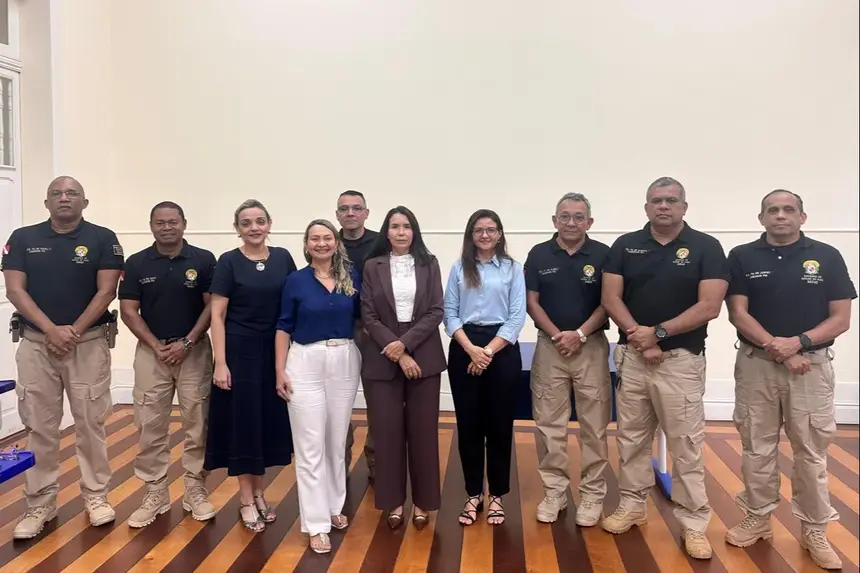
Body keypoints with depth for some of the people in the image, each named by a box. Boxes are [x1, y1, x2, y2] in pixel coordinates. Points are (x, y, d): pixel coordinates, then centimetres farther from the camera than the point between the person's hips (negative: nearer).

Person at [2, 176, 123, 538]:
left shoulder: (103, 239, -1)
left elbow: (106, 291, -6)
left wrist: (74, 330, -13)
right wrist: (51, 330, -13)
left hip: (89, 343, -2)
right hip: (36, 344, 2)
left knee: (90, 423, 5)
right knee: (39, 427, 7)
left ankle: (96, 495, 18)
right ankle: (40, 504, 19)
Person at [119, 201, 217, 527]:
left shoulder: (204, 260, -3)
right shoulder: (136, 263, 1)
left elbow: (212, 306, -4)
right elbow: (128, 311, 0)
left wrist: (186, 343, -11)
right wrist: (156, 346, -9)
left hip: (194, 351, -1)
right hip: (151, 352, 1)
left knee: (196, 424, 4)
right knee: (150, 426, 4)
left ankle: (196, 491, 17)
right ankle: (155, 494, 17)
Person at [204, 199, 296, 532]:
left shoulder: (283, 258, 3)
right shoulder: (229, 262, -6)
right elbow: (217, 316, -8)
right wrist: (220, 362, -14)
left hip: (274, 351, 4)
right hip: (240, 351, -4)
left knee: (269, 420, 11)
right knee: (243, 421, 4)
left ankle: (258, 492, 28)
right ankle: (246, 499, 18)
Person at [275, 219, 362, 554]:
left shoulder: (352, 277, 3)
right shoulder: (296, 281, -2)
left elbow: (361, 318, 9)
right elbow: (284, 327, 0)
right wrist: (280, 370, -5)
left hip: (346, 363, 3)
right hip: (306, 365, -2)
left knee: (337, 441, 14)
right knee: (310, 446, 0)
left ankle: (334, 506, 31)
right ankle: (317, 523, 8)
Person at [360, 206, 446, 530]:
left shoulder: (429, 264, 4)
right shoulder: (372, 266, 4)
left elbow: (436, 312, -2)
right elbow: (368, 316, -2)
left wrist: (405, 343, -13)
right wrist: (395, 351, -12)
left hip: (423, 354, 0)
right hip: (382, 357, 0)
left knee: (422, 430, 5)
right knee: (387, 430, 3)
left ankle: (422, 501, 21)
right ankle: (393, 501, 20)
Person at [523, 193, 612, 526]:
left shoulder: (603, 255, -2)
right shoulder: (539, 254, 2)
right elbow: (532, 303, 1)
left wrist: (580, 334, -13)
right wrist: (557, 335, -10)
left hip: (591, 347, -1)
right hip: (549, 346, 1)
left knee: (594, 425, 5)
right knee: (549, 424, 6)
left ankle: (592, 493, 18)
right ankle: (554, 490, 19)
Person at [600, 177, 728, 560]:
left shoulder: (706, 247, -3)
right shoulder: (625, 245, 4)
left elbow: (709, 307, -11)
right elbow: (610, 299, -1)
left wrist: (658, 332, -14)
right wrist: (639, 337, -13)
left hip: (681, 360, -3)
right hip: (631, 356, 3)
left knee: (686, 445, 3)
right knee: (631, 439, 13)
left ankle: (693, 523, 15)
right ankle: (633, 505, 28)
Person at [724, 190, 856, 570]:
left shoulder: (827, 257, 0)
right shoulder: (742, 257, 0)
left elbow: (841, 319, -2)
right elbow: (738, 314, -5)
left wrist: (797, 342, -16)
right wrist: (778, 348, -15)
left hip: (812, 365, 0)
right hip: (756, 365, 0)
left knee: (811, 452, 8)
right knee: (757, 449, 10)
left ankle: (814, 531, 22)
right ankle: (757, 520, 25)